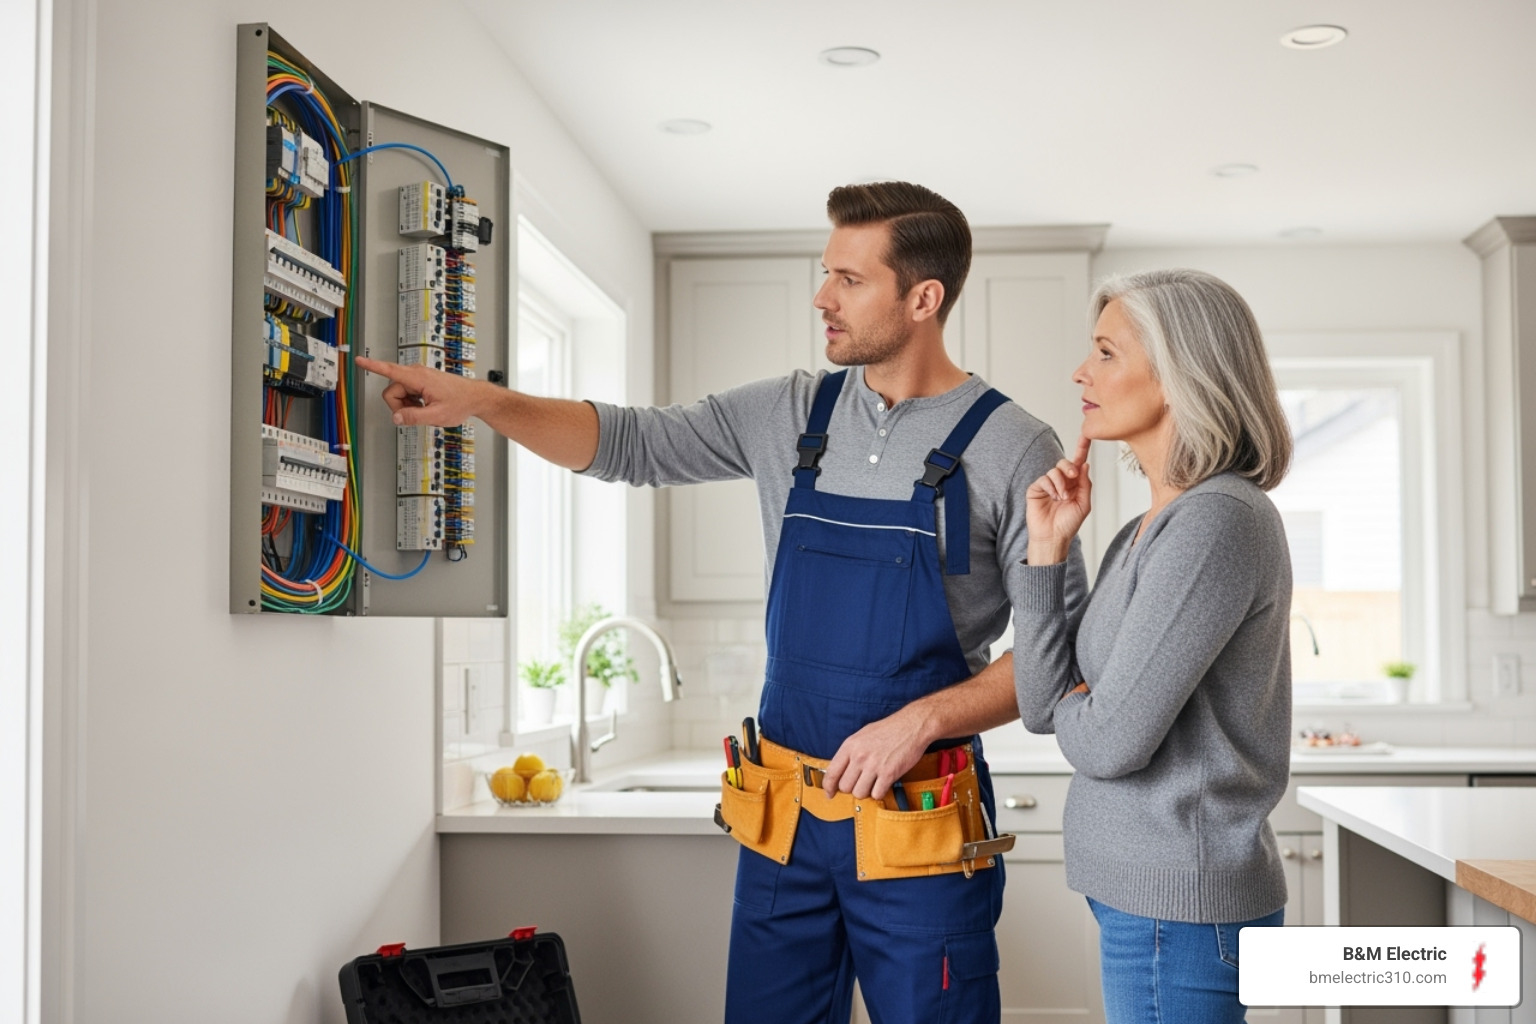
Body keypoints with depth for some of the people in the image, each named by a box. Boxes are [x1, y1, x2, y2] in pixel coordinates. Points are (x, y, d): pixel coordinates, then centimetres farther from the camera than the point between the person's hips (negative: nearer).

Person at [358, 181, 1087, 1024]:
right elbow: (631, 445, 10)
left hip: (915, 822, -4)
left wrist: (921, 719, -17)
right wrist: (482, 401, -2)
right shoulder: (791, 413, 6)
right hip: (783, 810, 4)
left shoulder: (1010, 446, -7)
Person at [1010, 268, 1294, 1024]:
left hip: (1179, 904, -9)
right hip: (1143, 890, 9)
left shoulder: (1219, 522, -18)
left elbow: (1111, 741, -22)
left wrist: (1073, 705, 0)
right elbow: (1042, 707, 6)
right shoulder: (1143, 534, 10)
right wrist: (1048, 548, 0)